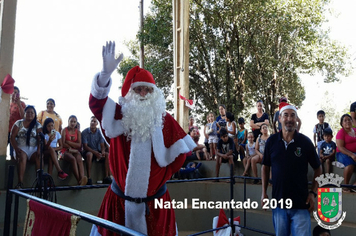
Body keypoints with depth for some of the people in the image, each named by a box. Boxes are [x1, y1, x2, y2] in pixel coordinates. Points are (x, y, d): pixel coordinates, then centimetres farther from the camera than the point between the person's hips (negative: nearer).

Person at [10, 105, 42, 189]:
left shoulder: (37, 125, 11)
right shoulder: (18, 123, 11)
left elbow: (40, 139, -1)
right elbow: (12, 137, 3)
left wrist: (39, 150, -18)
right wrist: (16, 148, -12)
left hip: (33, 148, 1)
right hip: (21, 148, -1)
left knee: (39, 157, -31)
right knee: (22, 157, -34)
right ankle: (20, 183, -41)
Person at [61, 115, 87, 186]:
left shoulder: (78, 132, 14)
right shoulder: (64, 130, 5)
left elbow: (79, 145, 5)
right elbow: (63, 143, -3)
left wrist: (68, 142, -2)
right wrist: (70, 148, -11)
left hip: (75, 151, 3)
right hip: (66, 151, -3)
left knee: (79, 160, -31)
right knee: (73, 159, -35)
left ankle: (82, 178, -56)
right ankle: (79, 180, -47)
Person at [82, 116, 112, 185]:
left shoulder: (100, 132, 3)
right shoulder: (85, 132, -7)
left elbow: (102, 145, 0)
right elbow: (85, 146, -13)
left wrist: (103, 151, -25)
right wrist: (95, 152, -28)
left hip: (98, 151, 4)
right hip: (88, 151, -4)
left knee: (107, 155, -24)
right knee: (89, 154, -38)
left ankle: (107, 177, -27)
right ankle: (89, 178, -38)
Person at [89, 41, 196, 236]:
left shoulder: (165, 119, 0)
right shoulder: (118, 115, -4)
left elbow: (178, 150, 6)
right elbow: (97, 102, -21)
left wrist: (166, 173, 3)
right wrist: (106, 73, -36)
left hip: (155, 199, 1)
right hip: (120, 198, 0)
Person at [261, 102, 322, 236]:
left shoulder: (305, 142, -5)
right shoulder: (272, 141, -1)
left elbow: (317, 168, 4)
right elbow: (265, 166, 9)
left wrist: (313, 192, -5)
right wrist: (264, 193, 4)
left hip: (301, 204, -2)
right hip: (278, 203, 2)